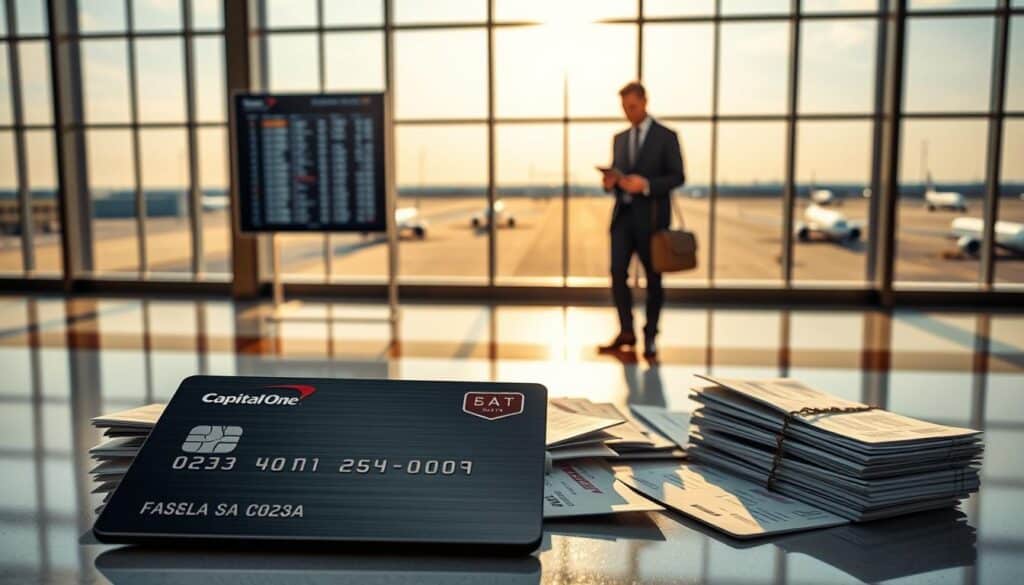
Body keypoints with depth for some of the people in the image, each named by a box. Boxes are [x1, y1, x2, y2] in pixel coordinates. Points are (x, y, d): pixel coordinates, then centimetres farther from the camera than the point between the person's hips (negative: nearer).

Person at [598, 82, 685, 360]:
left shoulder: (666, 137, 0)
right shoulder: (619, 139, 15)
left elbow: (677, 176, -5)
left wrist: (647, 185, -20)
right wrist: (610, 181, -6)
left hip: (651, 217, -4)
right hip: (623, 214, 4)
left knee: (653, 278, 4)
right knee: (618, 272, -6)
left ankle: (650, 337, 14)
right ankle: (626, 332, 5)